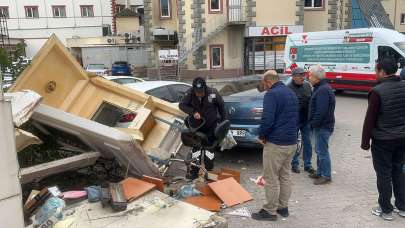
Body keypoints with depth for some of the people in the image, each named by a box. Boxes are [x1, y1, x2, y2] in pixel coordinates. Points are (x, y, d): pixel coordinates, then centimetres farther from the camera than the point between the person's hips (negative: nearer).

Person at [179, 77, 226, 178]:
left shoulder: (213, 93, -22)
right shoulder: (189, 93, -20)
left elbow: (221, 105, -6)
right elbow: (181, 105, -12)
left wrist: (223, 120, 1)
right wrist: (193, 112, -28)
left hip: (211, 125, -1)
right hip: (196, 125, 1)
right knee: (196, 147, 7)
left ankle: (209, 170, 19)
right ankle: (194, 171, 18)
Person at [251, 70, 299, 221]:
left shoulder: (271, 94, -14)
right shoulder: (292, 94, 15)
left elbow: (267, 119, -23)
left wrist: (261, 136, -8)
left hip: (276, 144, -9)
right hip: (292, 142, 9)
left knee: (271, 178, 1)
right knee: (285, 176, 17)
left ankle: (270, 211, 9)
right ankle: (283, 207, 27)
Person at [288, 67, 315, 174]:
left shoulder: (307, 85, 3)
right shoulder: (289, 88, -13)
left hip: (306, 120, 4)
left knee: (307, 142, 10)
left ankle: (308, 164, 21)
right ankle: (295, 164, 21)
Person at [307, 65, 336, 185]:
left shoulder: (323, 90, -20)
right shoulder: (320, 88, 15)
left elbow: (321, 110, -26)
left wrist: (314, 123, -18)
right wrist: (314, 123, 17)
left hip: (322, 126, -11)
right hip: (321, 125, 11)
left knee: (322, 151, -3)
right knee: (319, 150, 18)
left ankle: (326, 176, 6)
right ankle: (320, 172, 30)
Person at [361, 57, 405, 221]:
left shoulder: (377, 91, -17)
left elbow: (370, 119, -15)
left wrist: (365, 141, -6)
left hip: (382, 140, -6)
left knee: (384, 174, 6)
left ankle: (386, 210, 16)